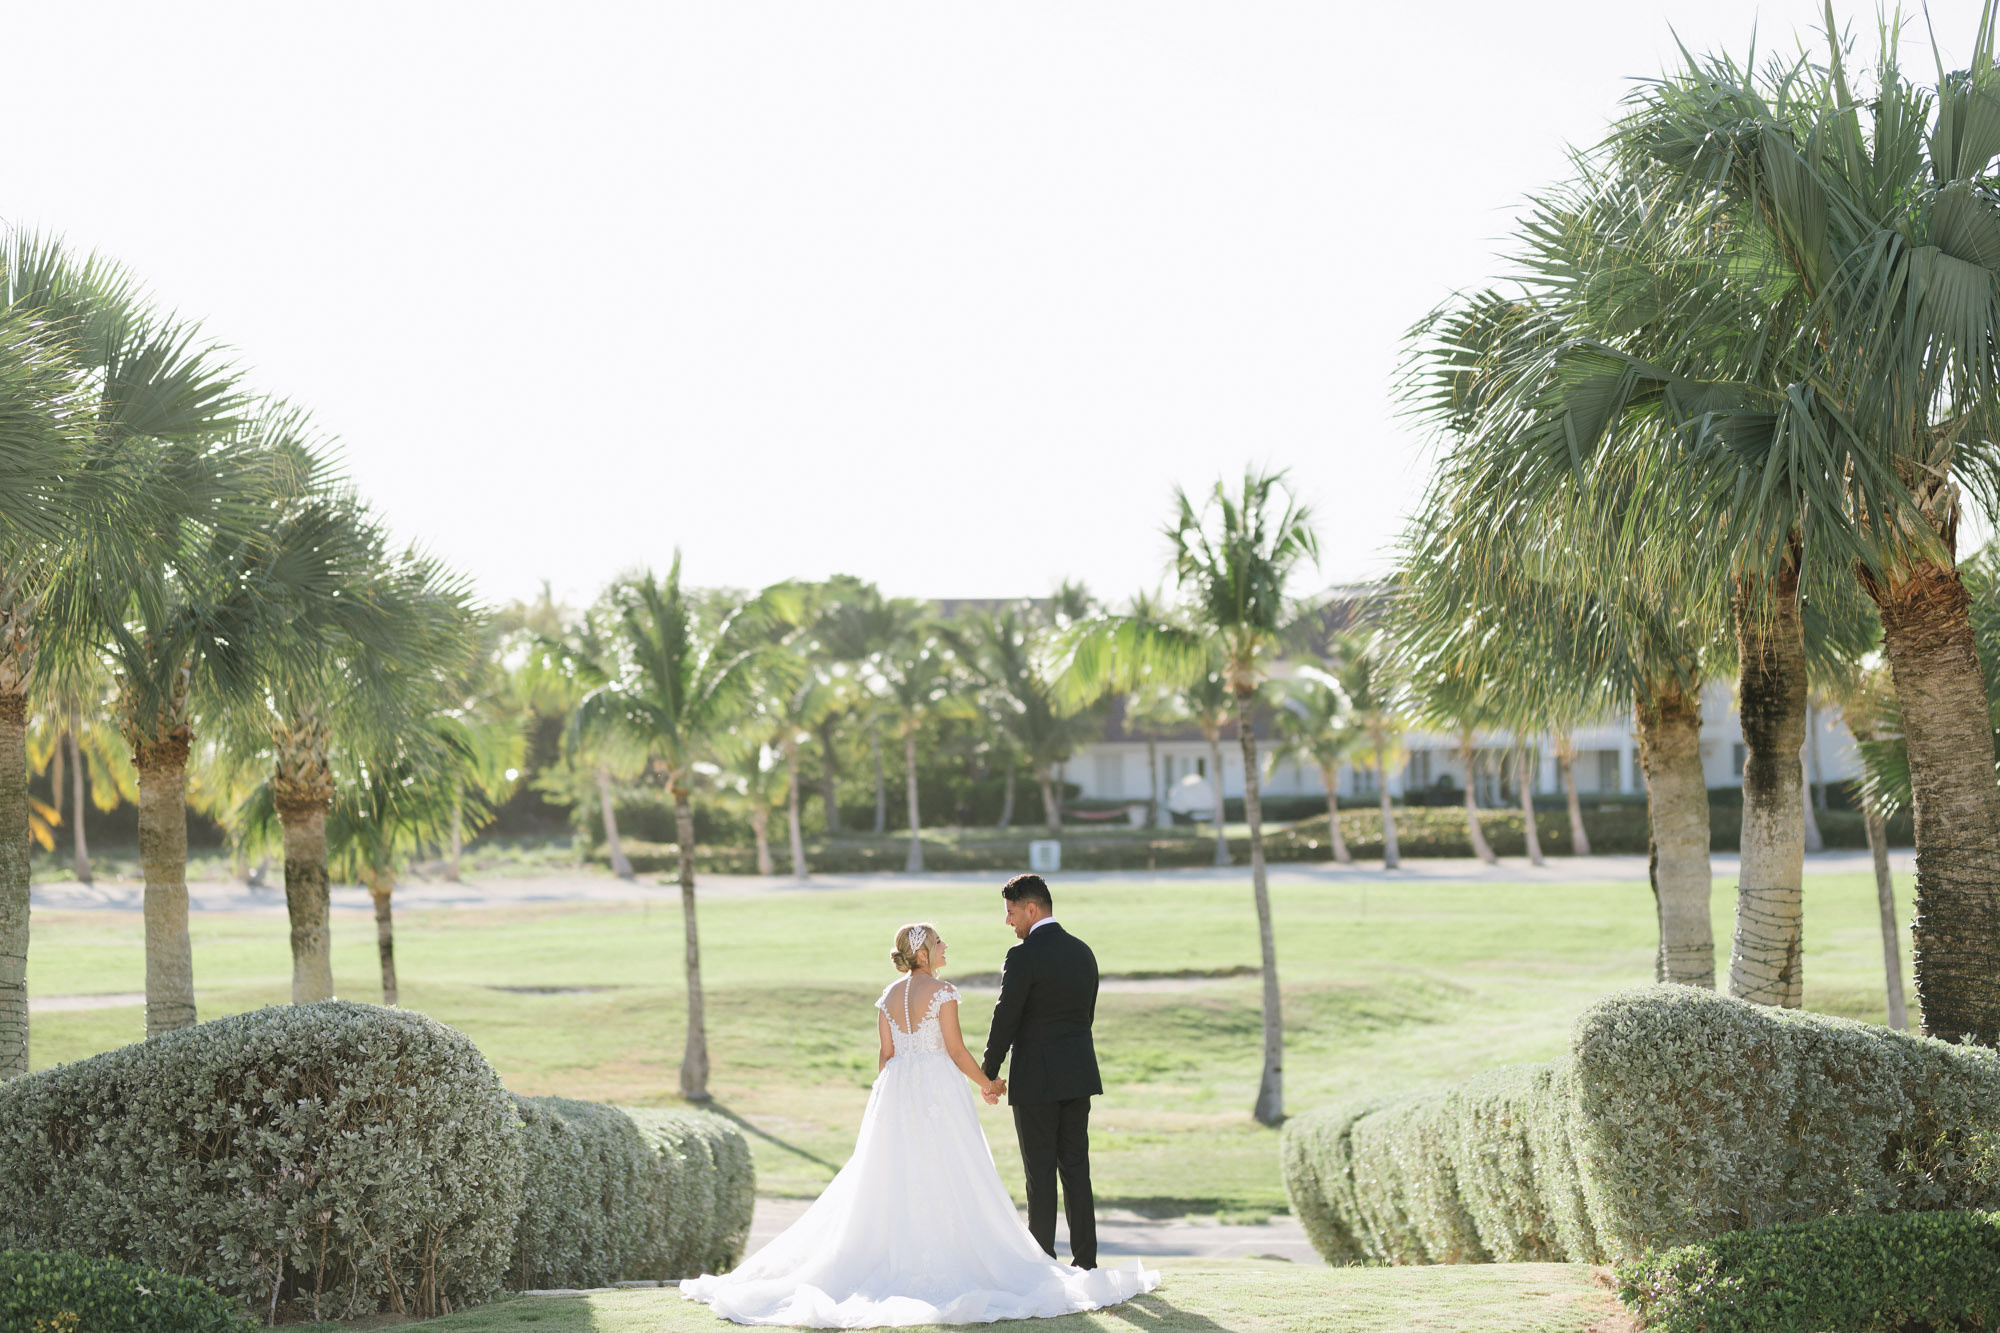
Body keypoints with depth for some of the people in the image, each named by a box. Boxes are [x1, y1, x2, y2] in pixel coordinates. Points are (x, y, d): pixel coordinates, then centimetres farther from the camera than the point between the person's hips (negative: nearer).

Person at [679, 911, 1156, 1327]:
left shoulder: (889, 996, 8)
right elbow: (956, 1050, -10)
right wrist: (987, 1083, 3)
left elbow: (884, 1055, 10)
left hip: (896, 1087, 6)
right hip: (939, 1087, -6)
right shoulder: (941, 990, -10)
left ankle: (896, 1254, 7)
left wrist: (886, 1101, 19)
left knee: (894, 1174, 8)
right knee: (947, 1176, -2)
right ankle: (952, 1256, -5)